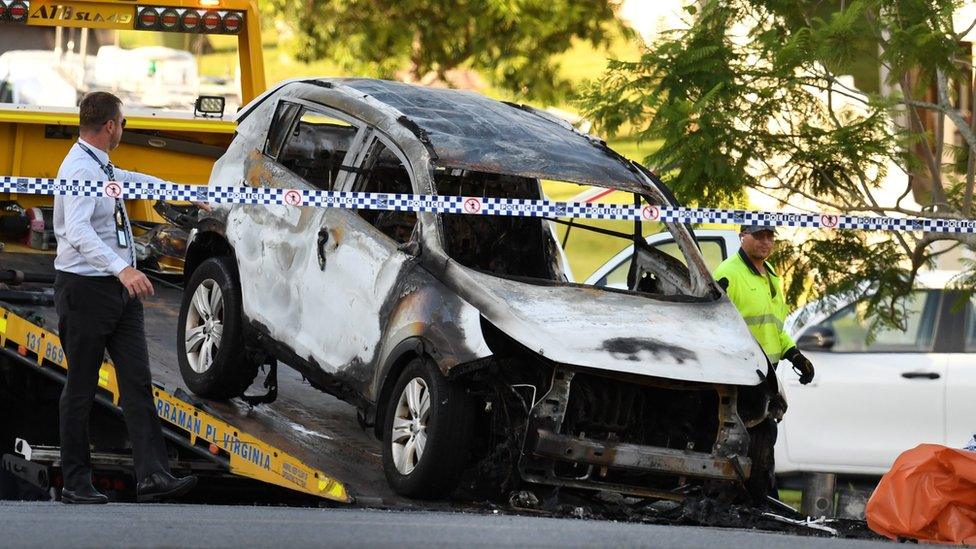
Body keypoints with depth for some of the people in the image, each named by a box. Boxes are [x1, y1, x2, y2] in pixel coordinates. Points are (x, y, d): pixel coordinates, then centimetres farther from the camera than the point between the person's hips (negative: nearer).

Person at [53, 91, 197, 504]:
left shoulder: (102, 168, 12)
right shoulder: (80, 170, -17)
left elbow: (132, 180, 35)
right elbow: (78, 232, -31)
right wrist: (122, 269, -43)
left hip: (121, 289, 9)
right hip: (85, 288, -9)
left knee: (137, 381, -2)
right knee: (81, 388, 0)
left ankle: (153, 475, -9)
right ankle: (75, 483, 7)